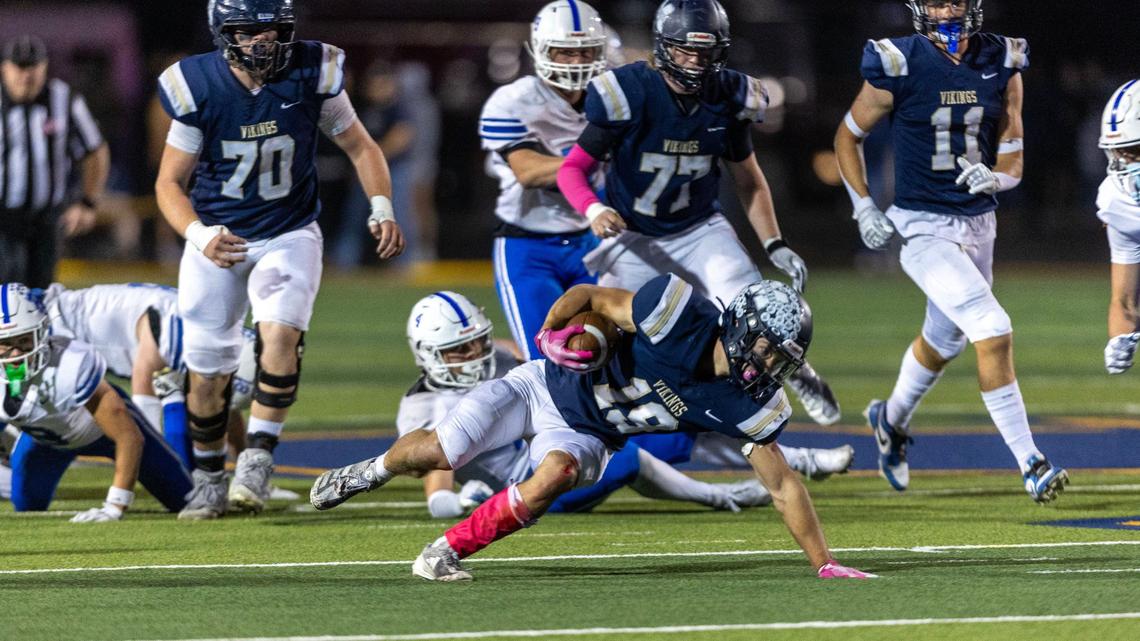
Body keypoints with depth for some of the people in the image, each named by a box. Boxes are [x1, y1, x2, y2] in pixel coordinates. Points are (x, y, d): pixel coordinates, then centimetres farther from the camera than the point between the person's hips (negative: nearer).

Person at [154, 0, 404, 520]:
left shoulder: (311, 75, -12)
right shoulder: (198, 87, -14)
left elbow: (359, 146, 2)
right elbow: (170, 181, -8)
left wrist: (381, 209, -14)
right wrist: (199, 235, -27)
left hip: (290, 234, 0)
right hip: (218, 238, 0)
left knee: (281, 330, -27)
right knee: (208, 370, 3)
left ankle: (257, 459, -21)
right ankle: (208, 480, 24)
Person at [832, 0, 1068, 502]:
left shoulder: (1002, 66, -1)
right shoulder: (899, 66, -13)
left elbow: (1013, 165, 4)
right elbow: (848, 137, 1)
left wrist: (994, 176, -19)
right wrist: (863, 208, -8)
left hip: (979, 224, 6)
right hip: (925, 228, -6)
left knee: (943, 341, 25)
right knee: (994, 333, -19)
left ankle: (892, 419, 53)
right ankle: (1031, 466, -15)